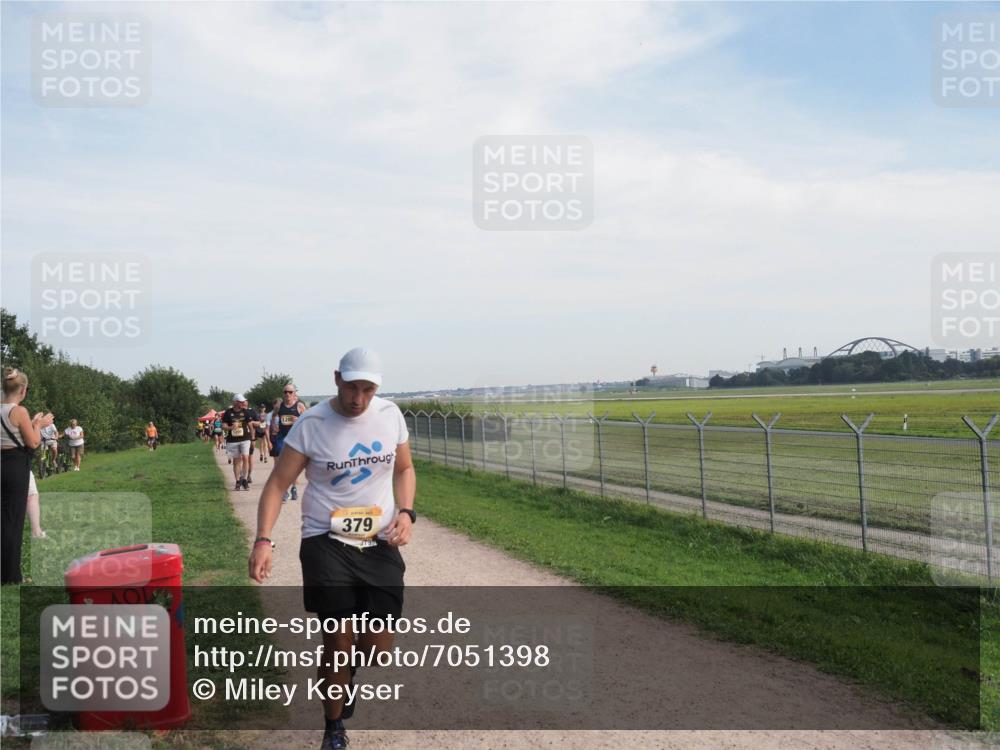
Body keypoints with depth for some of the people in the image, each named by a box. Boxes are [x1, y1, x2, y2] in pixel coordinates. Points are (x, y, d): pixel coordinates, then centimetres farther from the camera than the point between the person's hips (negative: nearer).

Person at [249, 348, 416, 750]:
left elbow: (404, 468, 13)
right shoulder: (310, 424, -11)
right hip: (327, 542, -3)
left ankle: (346, 669, 39)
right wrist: (263, 540, -20)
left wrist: (406, 511, -4)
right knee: (338, 643, -4)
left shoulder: (390, 415, 0)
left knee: (379, 647, 1)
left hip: (380, 544, 3)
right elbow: (277, 484, -8)